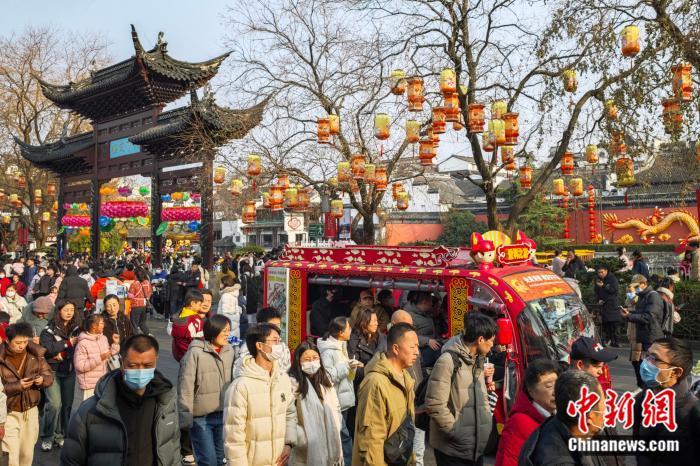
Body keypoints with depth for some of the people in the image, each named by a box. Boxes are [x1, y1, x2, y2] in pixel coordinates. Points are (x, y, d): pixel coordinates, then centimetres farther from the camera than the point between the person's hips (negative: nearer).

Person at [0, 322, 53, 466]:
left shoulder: (35, 353, -2)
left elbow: (49, 376, 3)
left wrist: (42, 379, -18)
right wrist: (17, 386, -25)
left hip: (31, 410, 3)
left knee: (27, 453, 16)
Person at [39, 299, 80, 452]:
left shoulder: (76, 328, 5)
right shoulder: (49, 329, -6)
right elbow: (46, 348, -19)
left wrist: (63, 355, -16)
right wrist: (67, 343, -15)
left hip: (69, 370, 4)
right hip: (52, 370, -4)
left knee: (68, 404, 5)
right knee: (54, 404, -12)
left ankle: (60, 436, 19)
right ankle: (47, 437, 5)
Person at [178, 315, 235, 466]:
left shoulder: (229, 351, 2)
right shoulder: (195, 352, -15)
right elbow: (185, 388, -13)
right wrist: (186, 418, -13)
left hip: (223, 415, 5)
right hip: (201, 417, -5)